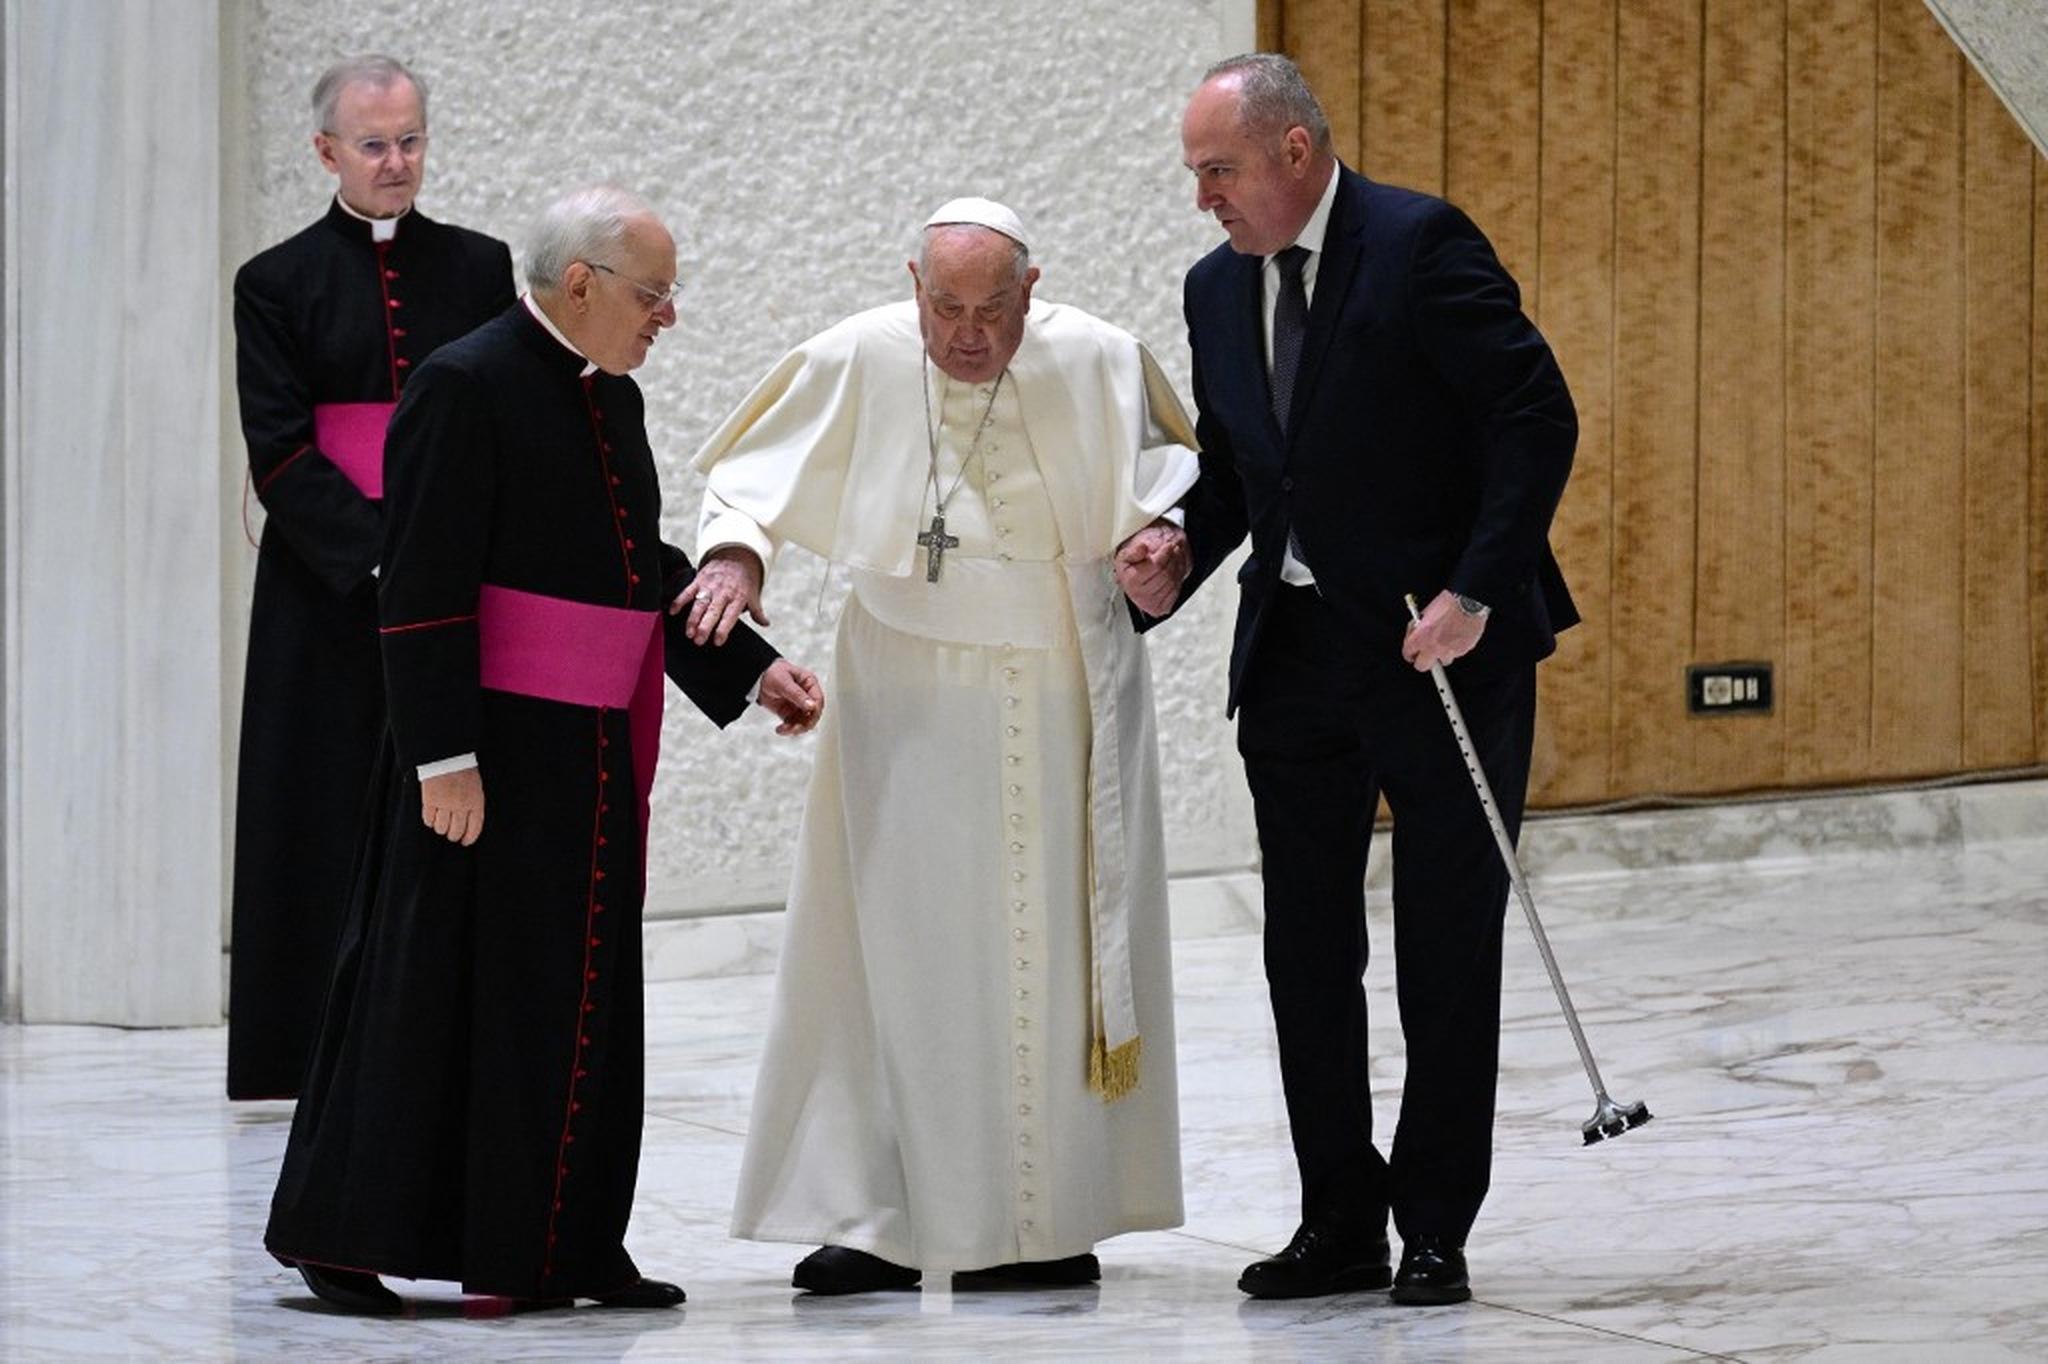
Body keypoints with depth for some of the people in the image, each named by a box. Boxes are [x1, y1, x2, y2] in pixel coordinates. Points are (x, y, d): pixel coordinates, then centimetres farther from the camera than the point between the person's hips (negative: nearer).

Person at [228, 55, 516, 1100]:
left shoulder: (480, 269, 9)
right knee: (338, 819, -2)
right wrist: (380, 555, -16)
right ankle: (335, 1051, 1)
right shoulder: (278, 284, 3)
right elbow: (279, 454, -5)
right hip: (332, 597, -1)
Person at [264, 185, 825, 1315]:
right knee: (440, 986, -4)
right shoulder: (465, 387, -13)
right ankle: (341, 1236, 5)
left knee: (580, 998, 11)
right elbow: (425, 587, -17)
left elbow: (654, 567, 21)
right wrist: (445, 756, -20)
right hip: (494, 745, -9)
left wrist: (752, 668, 11)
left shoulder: (614, 398, 13)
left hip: (594, 754, 9)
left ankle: (561, 1246, 17)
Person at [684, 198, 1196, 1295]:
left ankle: (1047, 1223, 12)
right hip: (910, 702, -1)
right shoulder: (857, 363, -7)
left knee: (1057, 949, 4)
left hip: (1061, 700, 1)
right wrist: (734, 549, -18)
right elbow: (753, 470, 2)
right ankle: (874, 1221, 1)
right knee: (897, 948, -3)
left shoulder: (1094, 363, -6)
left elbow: (1167, 466, 8)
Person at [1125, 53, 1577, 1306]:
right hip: (1296, 654, 7)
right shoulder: (1219, 287, 9)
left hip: (1442, 644, -6)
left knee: (1449, 948, 1)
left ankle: (1435, 1228, 9)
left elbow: (1539, 421, -15)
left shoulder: (1423, 247, -12)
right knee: (1307, 951, 7)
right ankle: (1340, 1222, 15)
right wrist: (1183, 559, -3)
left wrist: (1474, 596, -20)